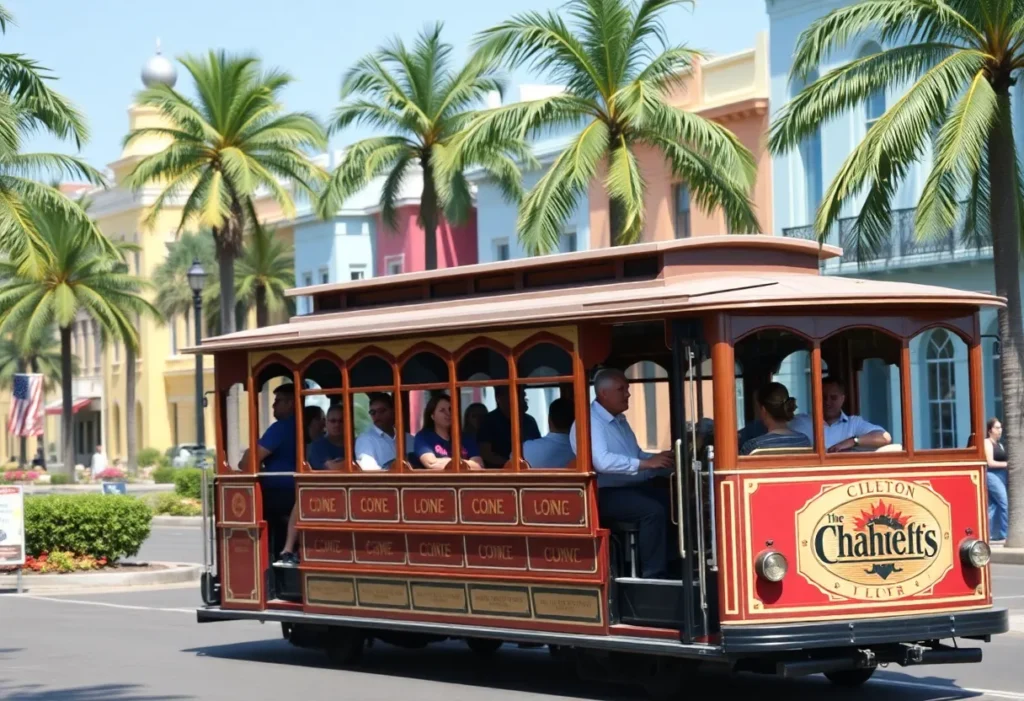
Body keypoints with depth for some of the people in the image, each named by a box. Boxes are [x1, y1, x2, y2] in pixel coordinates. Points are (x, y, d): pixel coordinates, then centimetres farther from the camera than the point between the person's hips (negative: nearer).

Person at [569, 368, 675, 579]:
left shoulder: (620, 420, 17)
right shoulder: (589, 422, -14)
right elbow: (602, 461, -29)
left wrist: (661, 460, 4)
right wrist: (646, 464, -31)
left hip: (633, 485, 9)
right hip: (605, 493, -9)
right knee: (653, 510, -29)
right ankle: (653, 575, -23)